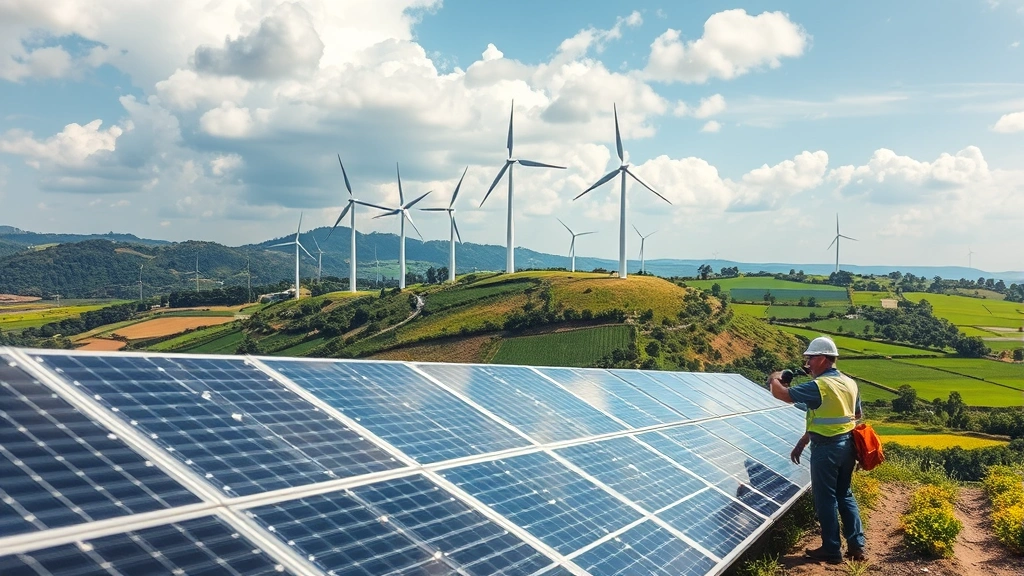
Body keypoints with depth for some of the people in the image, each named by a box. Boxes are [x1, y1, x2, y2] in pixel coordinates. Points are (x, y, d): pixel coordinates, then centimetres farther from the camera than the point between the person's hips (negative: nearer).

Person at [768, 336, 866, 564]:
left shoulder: (818, 386, -18)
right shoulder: (851, 384, 7)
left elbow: (781, 394, -20)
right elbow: (857, 416, 17)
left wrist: (774, 379, 3)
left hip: (826, 448, -8)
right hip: (848, 445, 8)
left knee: (826, 499, 3)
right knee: (844, 494, 18)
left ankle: (832, 550, 10)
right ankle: (856, 544, 19)